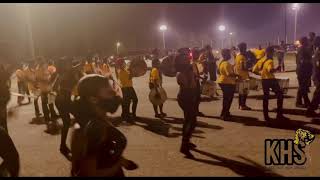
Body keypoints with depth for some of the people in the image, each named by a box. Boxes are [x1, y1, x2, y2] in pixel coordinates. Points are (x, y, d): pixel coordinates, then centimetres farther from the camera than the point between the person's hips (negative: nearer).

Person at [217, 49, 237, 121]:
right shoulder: (226, 63, -21)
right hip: (228, 83, -10)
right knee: (227, 99, -1)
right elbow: (230, 74, -28)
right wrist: (237, 75, -15)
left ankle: (225, 113, 29)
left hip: (222, 81, 10)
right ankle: (224, 115, 5)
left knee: (226, 98, 19)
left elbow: (218, 71, 20)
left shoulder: (221, 62, 10)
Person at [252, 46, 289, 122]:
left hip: (264, 80, 7)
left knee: (265, 97, 13)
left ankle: (266, 116, 14)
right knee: (280, 95, 7)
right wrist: (277, 69, -16)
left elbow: (254, 70, 7)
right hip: (271, 79, -7)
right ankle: (279, 114, 6)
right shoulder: (270, 61, -14)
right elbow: (270, 70, -33)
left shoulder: (260, 60, 7)